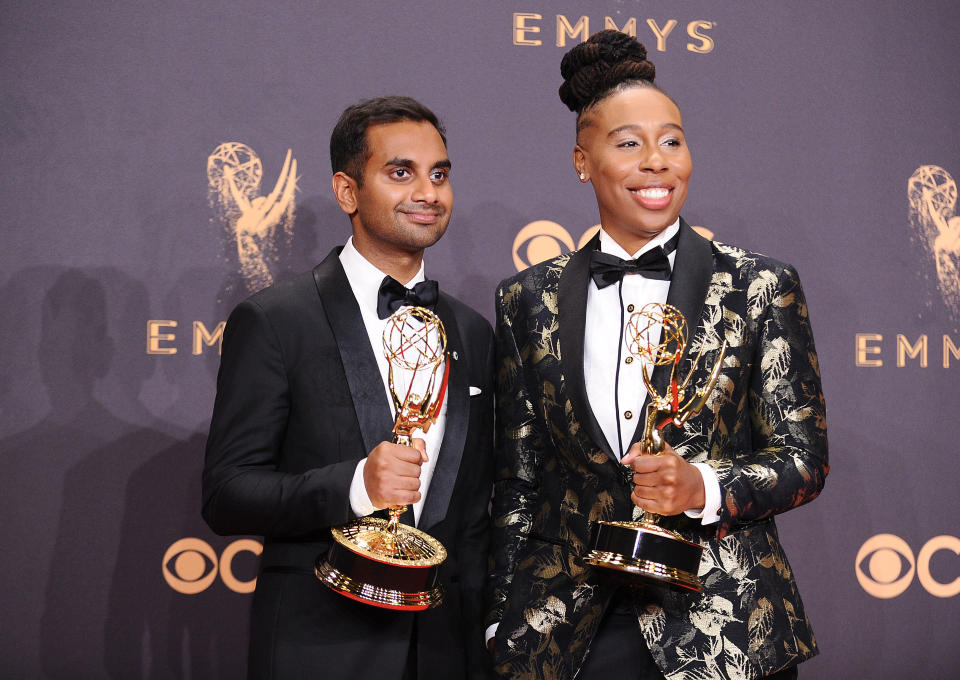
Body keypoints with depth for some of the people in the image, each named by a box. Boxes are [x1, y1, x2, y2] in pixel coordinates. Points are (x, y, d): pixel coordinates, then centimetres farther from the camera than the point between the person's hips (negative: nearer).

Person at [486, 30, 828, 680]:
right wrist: (502, 623, 4)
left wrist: (704, 487, -18)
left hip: (723, 627, -1)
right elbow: (517, 481, 7)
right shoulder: (529, 301, 3)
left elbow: (804, 459, 0)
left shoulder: (760, 286, -2)